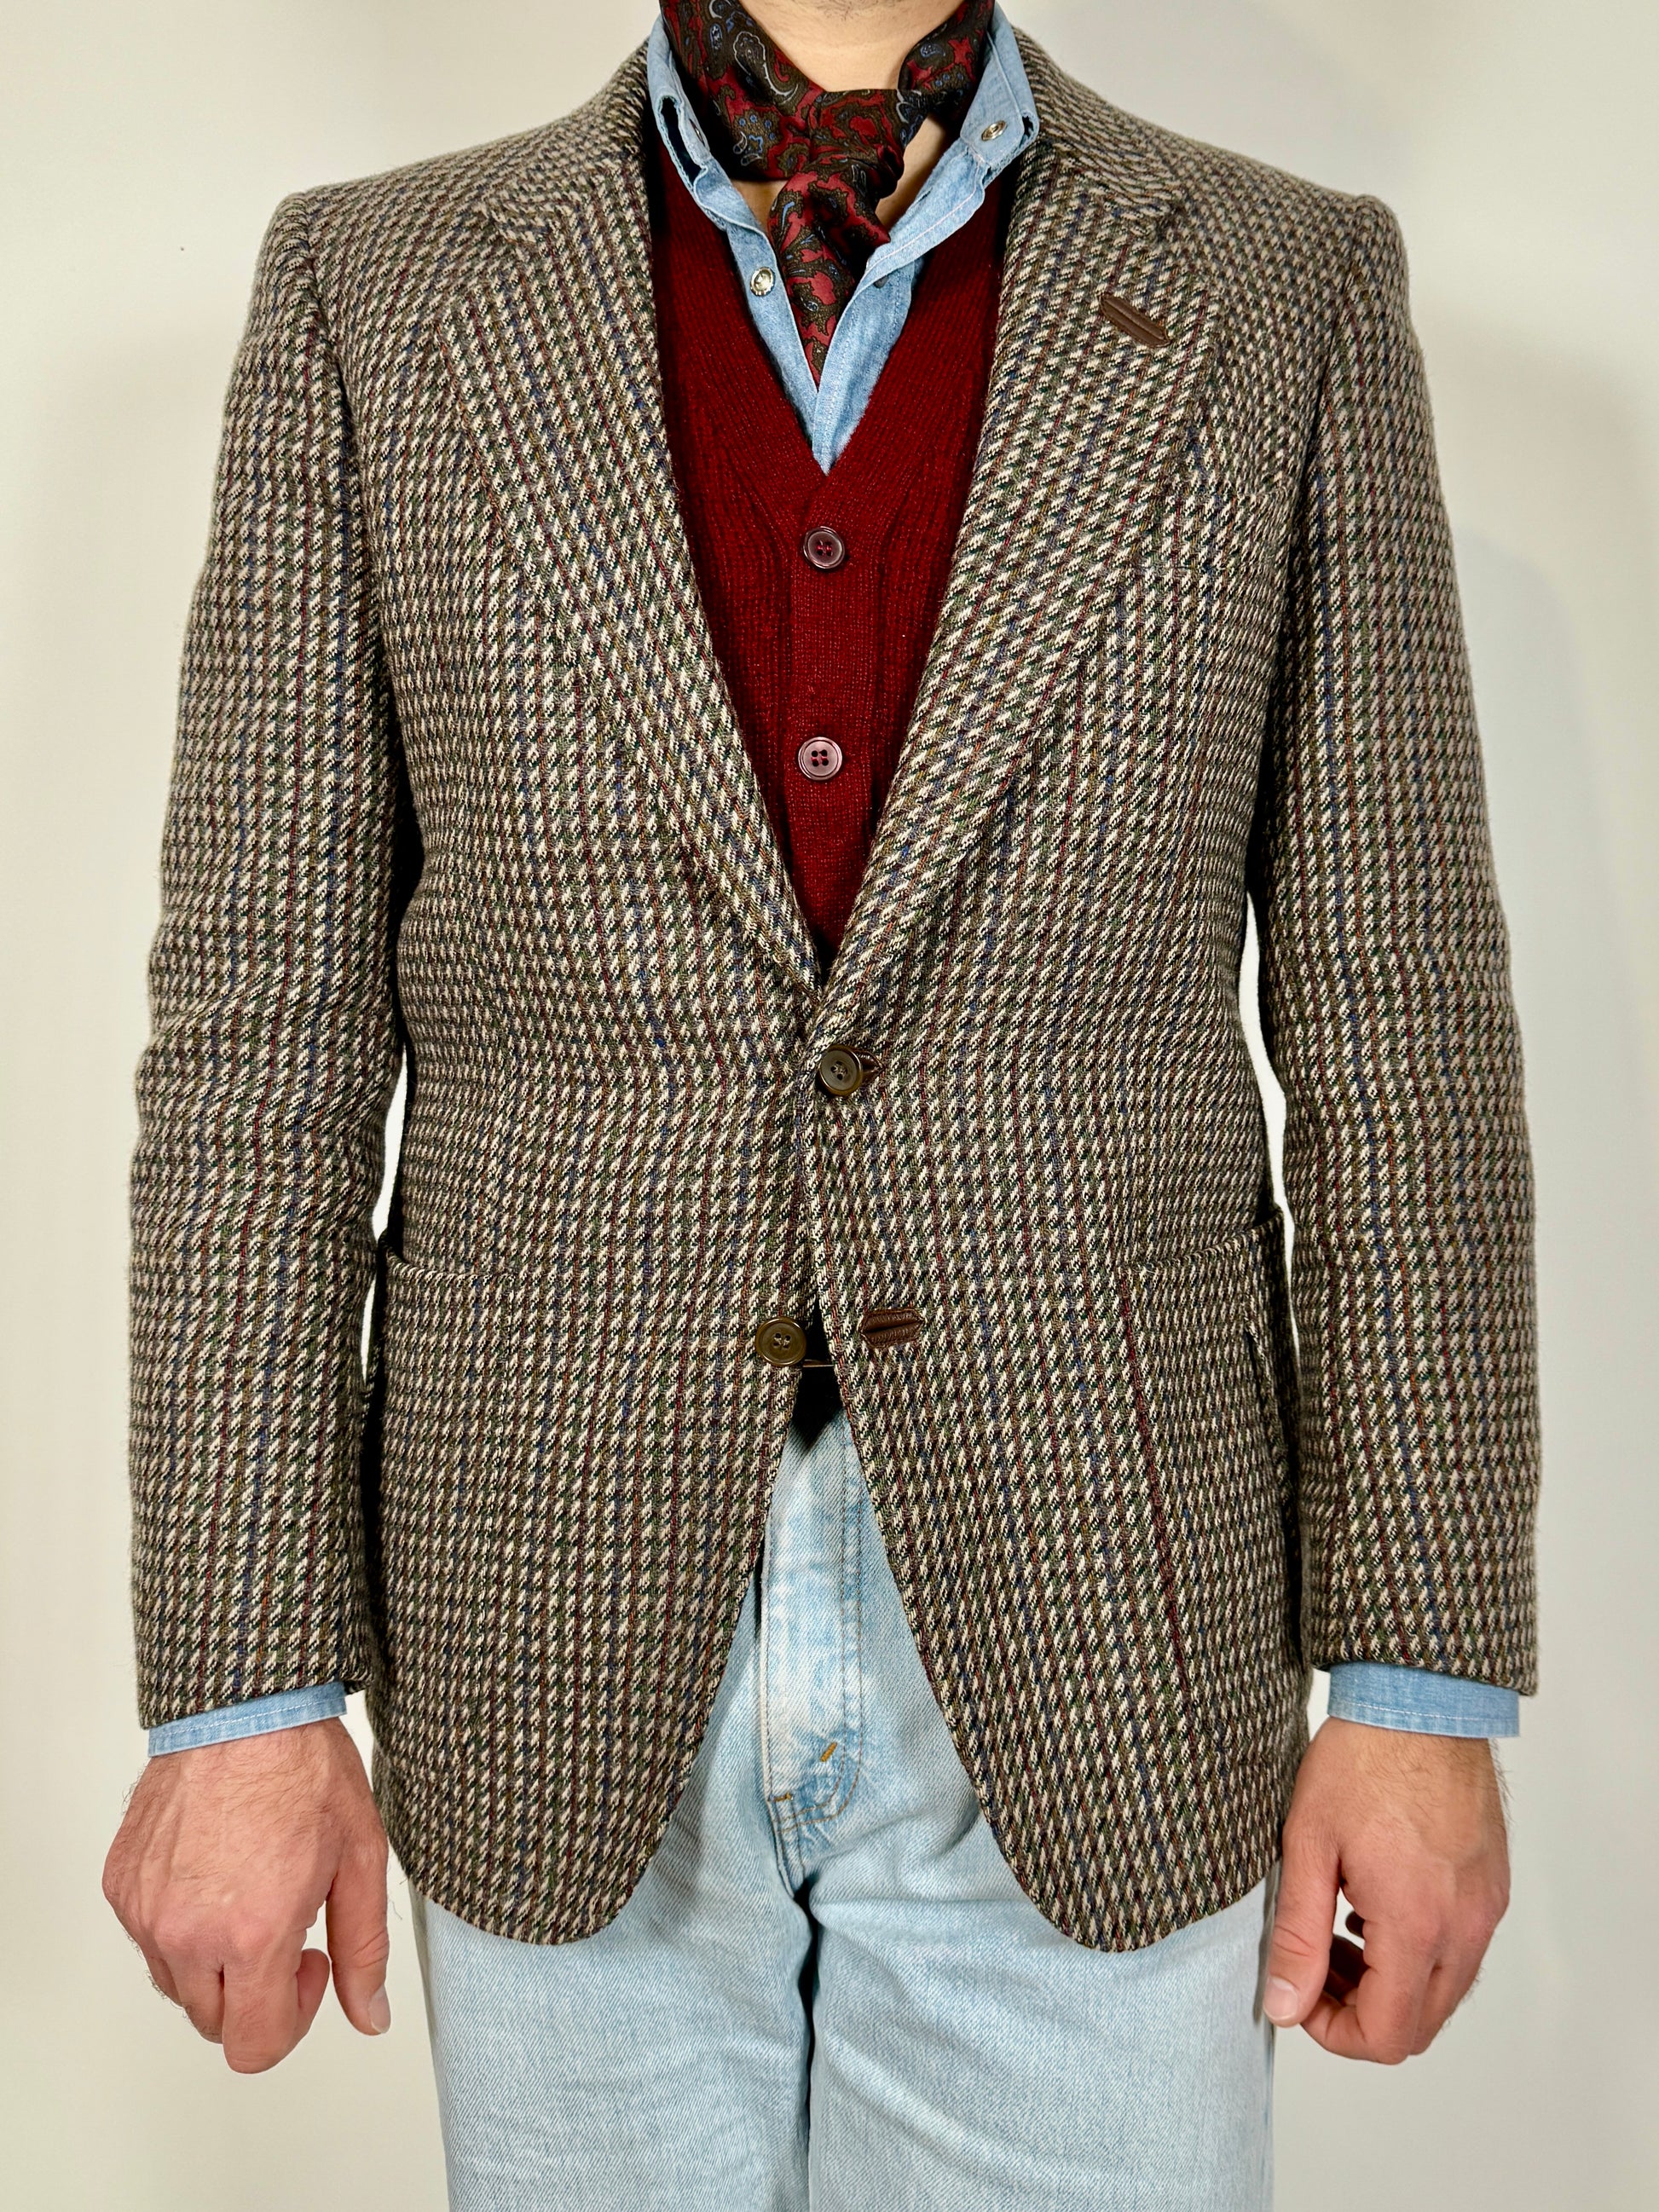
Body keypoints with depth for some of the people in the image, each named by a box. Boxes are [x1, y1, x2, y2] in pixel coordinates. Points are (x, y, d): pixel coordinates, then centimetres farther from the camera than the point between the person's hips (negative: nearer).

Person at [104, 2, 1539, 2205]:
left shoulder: (1292, 293, 2)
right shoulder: (370, 289, 2)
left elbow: (1393, 1021, 0)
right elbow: (268, 1025, -2)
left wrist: (1424, 1681, -3)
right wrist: (240, 1687, -4)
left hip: (1091, 1654, 0)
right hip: (565, 1665, 1)